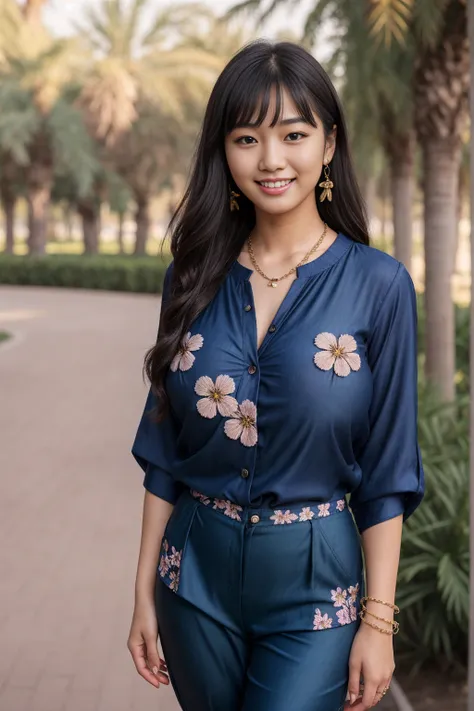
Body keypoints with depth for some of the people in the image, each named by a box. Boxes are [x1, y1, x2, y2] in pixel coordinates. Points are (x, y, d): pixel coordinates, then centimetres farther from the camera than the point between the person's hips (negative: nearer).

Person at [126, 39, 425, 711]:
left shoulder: (378, 285, -10)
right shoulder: (194, 278, -1)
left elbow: (386, 471, -7)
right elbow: (163, 452, 4)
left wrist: (379, 620, -8)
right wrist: (145, 592, 4)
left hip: (315, 584, -3)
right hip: (196, 575, 3)